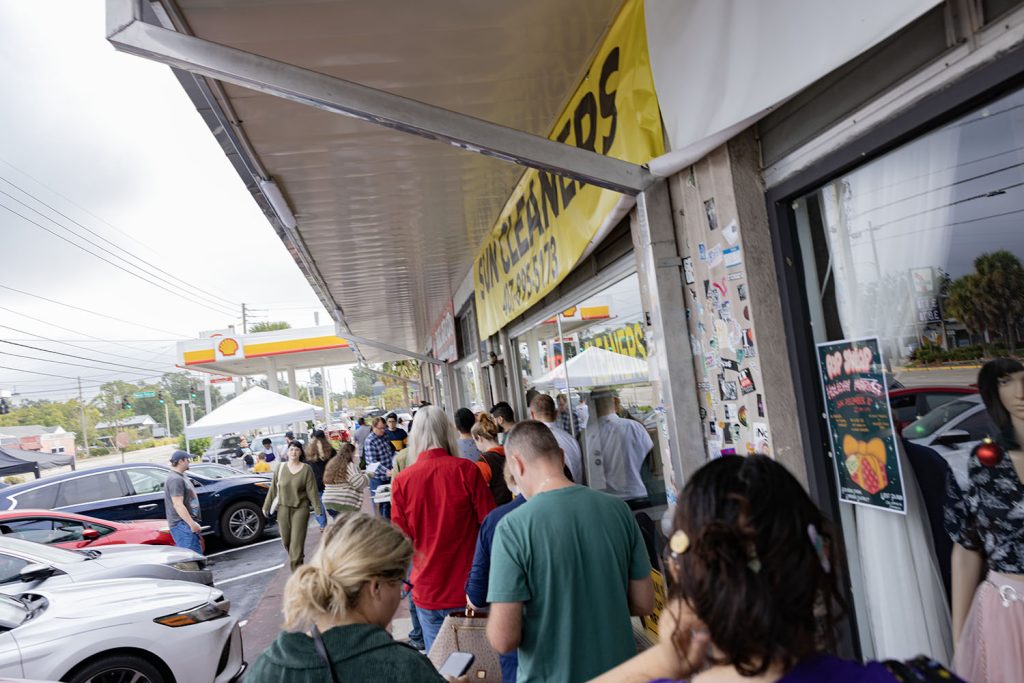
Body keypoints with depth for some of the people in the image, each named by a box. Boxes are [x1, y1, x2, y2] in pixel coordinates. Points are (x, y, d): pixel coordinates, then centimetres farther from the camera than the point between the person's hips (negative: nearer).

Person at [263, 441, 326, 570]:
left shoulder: (306, 469, -7)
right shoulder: (280, 468, 0)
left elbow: (312, 491, -7)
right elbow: (273, 489, 6)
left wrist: (318, 509, -9)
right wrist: (266, 506, 9)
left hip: (301, 508, -3)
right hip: (283, 508, 3)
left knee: (297, 541, -7)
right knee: (286, 540, 12)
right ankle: (295, 559, 39)